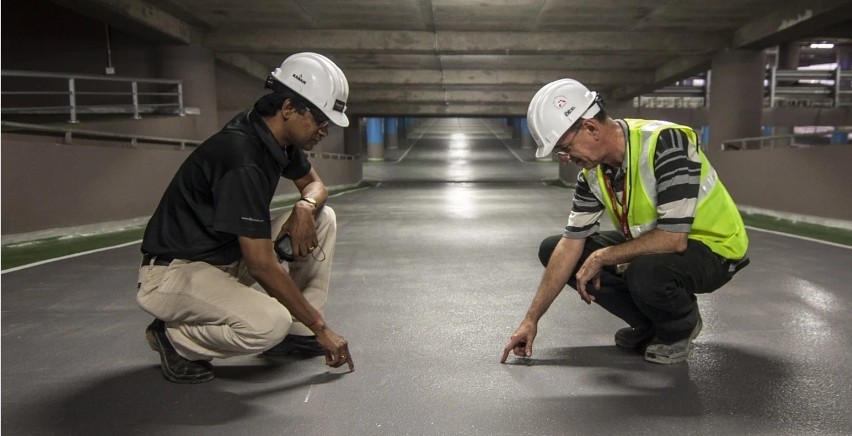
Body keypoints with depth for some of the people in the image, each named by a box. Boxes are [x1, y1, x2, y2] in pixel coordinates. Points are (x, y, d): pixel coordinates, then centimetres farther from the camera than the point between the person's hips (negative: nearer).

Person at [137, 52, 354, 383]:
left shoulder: (277, 136, -2)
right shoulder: (242, 157, -29)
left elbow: (315, 184, 15)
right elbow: (262, 265, -29)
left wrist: (305, 206, -11)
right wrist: (321, 327, -21)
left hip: (230, 255, 9)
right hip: (173, 272, -9)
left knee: (323, 218, 0)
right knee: (270, 323, -34)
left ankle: (297, 333, 7)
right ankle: (174, 338, -4)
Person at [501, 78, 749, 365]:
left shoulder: (666, 143, -29)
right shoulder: (593, 171, -7)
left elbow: (673, 238, -34)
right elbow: (570, 245, -6)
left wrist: (601, 258, -22)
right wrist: (531, 319, -8)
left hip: (712, 247, -7)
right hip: (650, 246, 7)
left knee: (646, 273, -40)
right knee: (552, 250, -1)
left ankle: (682, 326, -2)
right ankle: (648, 323, 9)